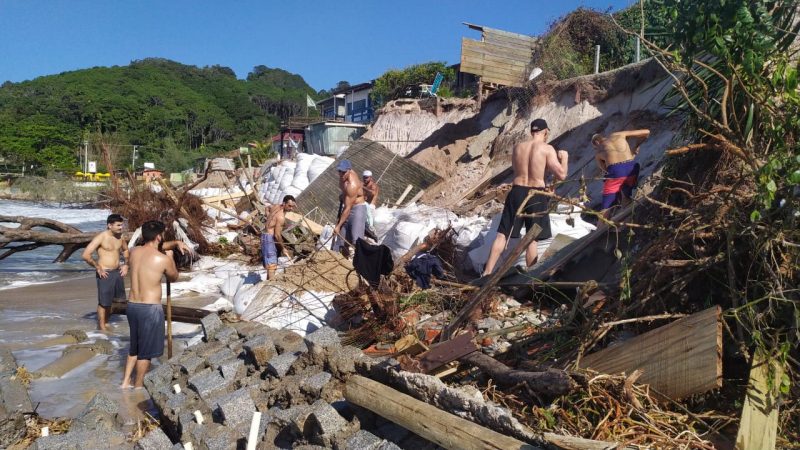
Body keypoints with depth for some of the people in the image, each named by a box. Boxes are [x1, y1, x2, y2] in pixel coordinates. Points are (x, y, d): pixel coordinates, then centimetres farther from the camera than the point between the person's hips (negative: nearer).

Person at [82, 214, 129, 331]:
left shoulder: (120, 237, 6)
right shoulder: (101, 237, -14)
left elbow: (125, 250, 26)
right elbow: (86, 255, -20)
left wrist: (126, 264, 14)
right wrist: (98, 268, -14)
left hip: (118, 272, 7)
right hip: (105, 274, -6)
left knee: (111, 300, 16)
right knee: (103, 302, 2)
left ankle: (106, 323, 31)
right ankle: (101, 327, 14)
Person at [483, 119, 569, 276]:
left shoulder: (517, 147, 7)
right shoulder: (547, 149, -6)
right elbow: (561, 175, -8)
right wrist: (564, 158, 10)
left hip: (517, 192, 3)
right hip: (536, 195, -3)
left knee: (502, 235, 5)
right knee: (532, 239, 7)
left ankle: (486, 273, 3)